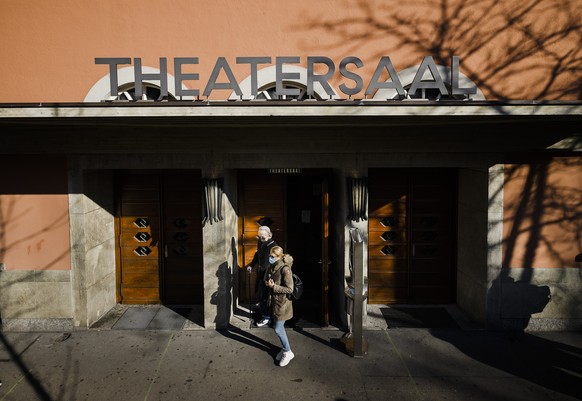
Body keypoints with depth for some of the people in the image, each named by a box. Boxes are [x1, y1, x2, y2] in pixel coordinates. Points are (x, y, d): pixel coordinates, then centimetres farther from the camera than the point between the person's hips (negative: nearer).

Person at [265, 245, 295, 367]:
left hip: (283, 302, -8)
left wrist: (273, 286, -24)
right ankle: (284, 348, 35)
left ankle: (288, 352, 16)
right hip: (274, 301, 8)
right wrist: (268, 283, -3)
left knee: (278, 329, -2)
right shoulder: (272, 268, 2)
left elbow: (289, 289, -22)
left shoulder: (285, 269, -22)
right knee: (279, 327, 17)